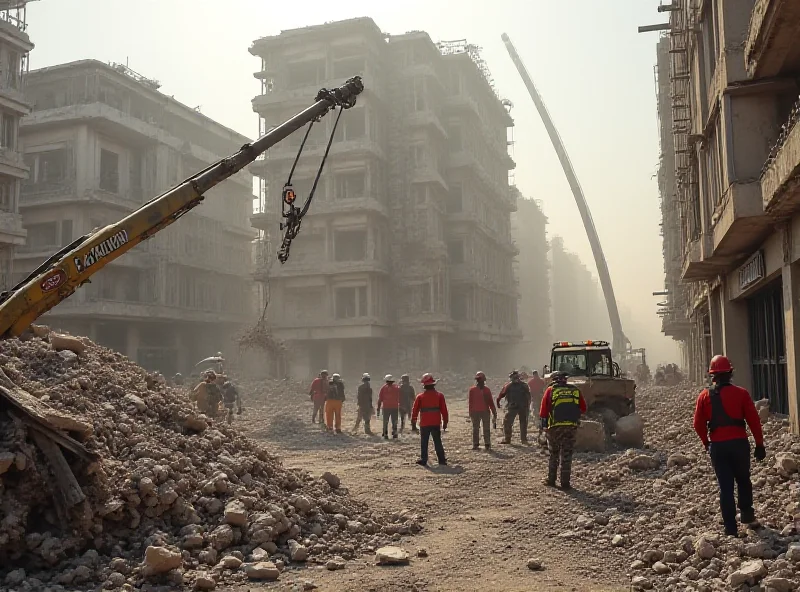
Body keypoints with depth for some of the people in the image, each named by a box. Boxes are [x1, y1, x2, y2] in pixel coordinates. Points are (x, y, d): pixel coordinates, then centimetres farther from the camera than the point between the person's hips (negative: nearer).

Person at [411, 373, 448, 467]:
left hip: (424, 424, -1)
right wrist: (445, 422, 9)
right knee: (438, 442, 10)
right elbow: (444, 410, 1)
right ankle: (441, 460, 9)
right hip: (436, 423, 2)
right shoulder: (439, 395, 1)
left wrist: (413, 424, 5)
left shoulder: (420, 397, -2)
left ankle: (423, 460, 9)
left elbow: (415, 411, -1)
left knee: (424, 443, 8)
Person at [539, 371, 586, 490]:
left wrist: (544, 424, 9)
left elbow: (543, 410, 0)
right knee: (566, 455, 7)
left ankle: (551, 480, 17)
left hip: (555, 426, -1)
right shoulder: (575, 390, 7)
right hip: (572, 426, 1)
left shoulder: (551, 390, 2)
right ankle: (565, 483, 5)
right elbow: (583, 409, 10)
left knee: (553, 454, 14)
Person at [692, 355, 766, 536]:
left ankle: (730, 527, 5)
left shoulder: (705, 396, -1)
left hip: (717, 446, 1)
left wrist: (706, 443, 15)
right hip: (739, 442, -1)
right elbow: (754, 421, -4)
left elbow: (699, 424, 0)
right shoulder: (741, 393, -4)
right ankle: (747, 513, 27)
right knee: (743, 480, 23)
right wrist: (759, 444, 4)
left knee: (725, 485, 6)